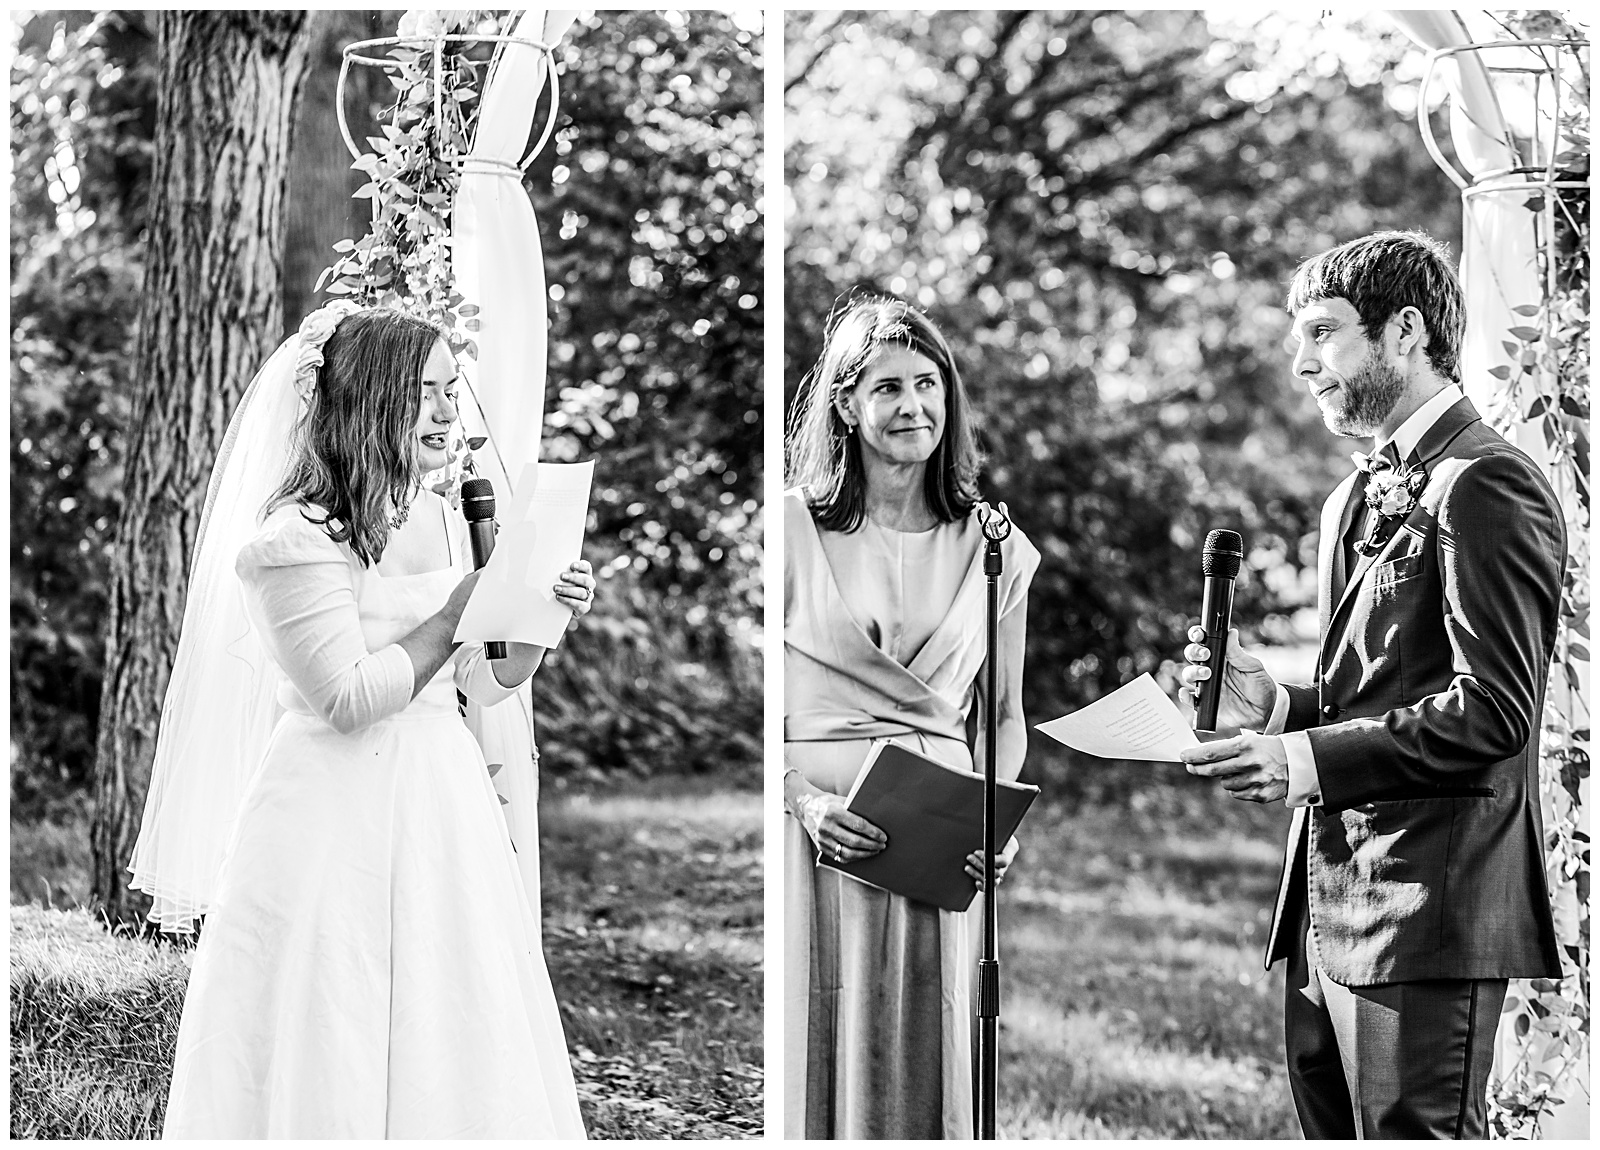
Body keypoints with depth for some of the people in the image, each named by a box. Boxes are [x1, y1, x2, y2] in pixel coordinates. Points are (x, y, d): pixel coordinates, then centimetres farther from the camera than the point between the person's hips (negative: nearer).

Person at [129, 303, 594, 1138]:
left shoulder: (445, 523, 8)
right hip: (339, 814, -7)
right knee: (331, 1054, 0)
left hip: (443, 808, 7)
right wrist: (461, 609, -14)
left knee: (449, 1041, 10)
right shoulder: (298, 538, -13)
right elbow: (349, 700, -17)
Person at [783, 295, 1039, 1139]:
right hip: (819, 837, -3)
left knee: (931, 1064, 6)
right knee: (824, 1060, -1)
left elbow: (1004, 714, 15)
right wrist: (805, 799, -15)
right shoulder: (792, 527, -1)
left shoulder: (994, 547, 10)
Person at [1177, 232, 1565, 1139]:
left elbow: (1495, 711, -18)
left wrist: (1307, 760, -20)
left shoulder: (1486, 485, -11)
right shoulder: (1360, 499, 21)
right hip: (1330, 907, 10)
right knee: (1335, 1128, 11)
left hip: (1429, 906, -9)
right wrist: (1274, 706, 7)